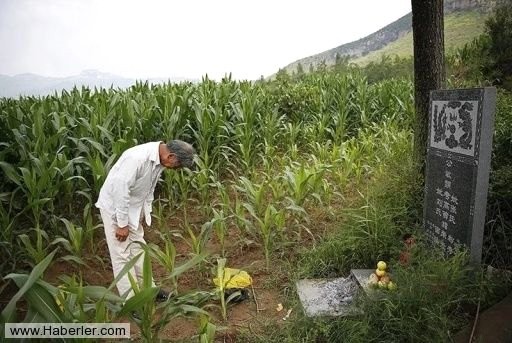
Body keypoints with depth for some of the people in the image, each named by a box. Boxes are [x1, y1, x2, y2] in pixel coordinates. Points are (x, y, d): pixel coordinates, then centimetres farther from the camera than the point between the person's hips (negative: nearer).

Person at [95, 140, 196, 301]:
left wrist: (147, 211, 12)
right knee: (122, 255, -1)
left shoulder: (159, 159, -7)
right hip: (115, 207, -8)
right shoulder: (137, 158, -34)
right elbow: (120, 190, -30)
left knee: (137, 249, 17)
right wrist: (122, 224, -23)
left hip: (133, 207, 8)